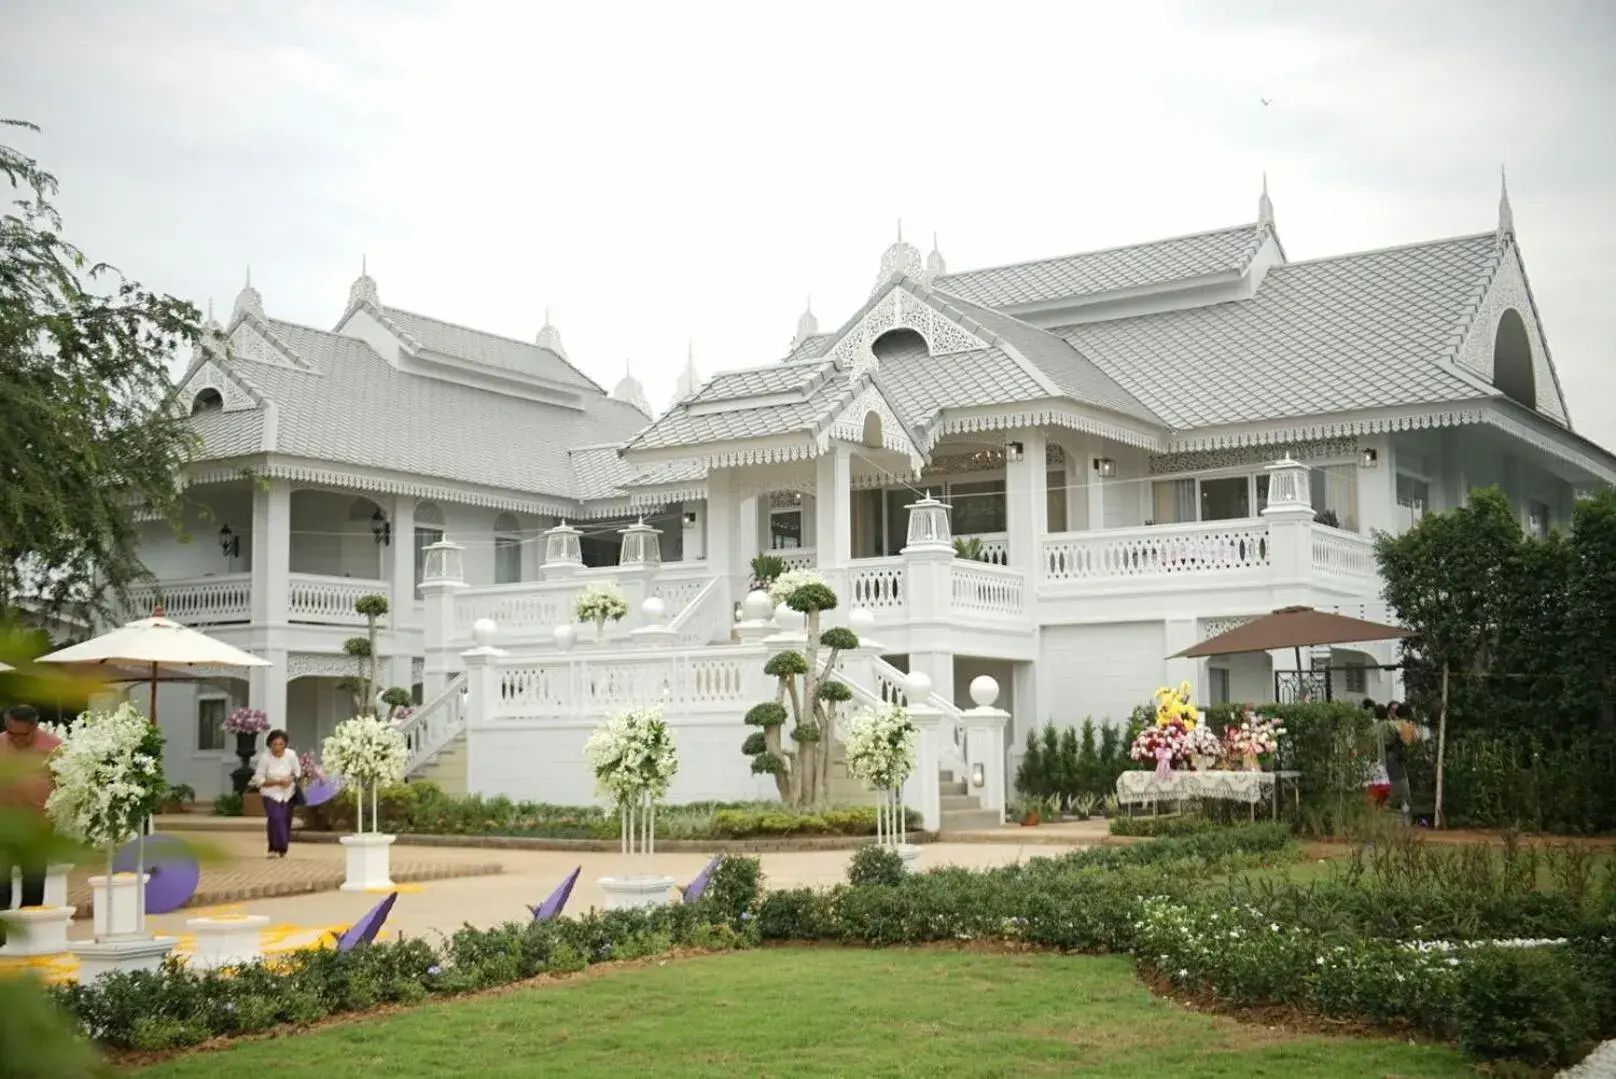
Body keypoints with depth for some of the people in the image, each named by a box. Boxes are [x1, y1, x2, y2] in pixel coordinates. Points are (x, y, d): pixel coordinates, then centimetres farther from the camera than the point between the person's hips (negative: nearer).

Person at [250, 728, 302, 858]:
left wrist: (291, 779, -18)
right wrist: (278, 782, -22)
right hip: (271, 794, -2)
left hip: (287, 794, 2)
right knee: (275, 818, -21)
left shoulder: (291, 755, -11)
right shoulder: (265, 757, -17)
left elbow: (298, 773, 4)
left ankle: (282, 849, 22)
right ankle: (275, 848, -12)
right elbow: (259, 780, -12)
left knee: (285, 821, 4)